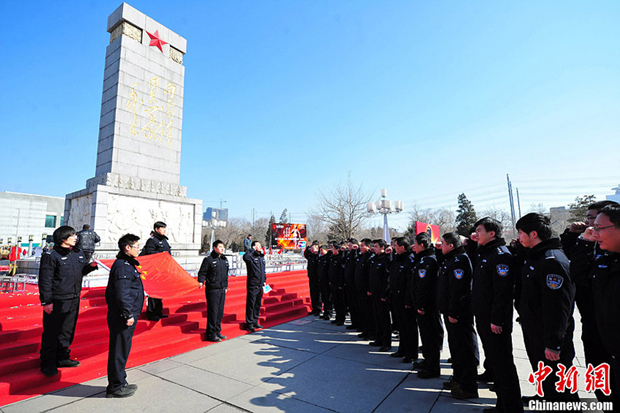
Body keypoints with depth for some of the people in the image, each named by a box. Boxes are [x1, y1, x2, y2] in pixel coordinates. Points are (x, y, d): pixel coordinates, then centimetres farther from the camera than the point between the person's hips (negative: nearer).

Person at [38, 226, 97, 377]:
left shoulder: (78, 254, 7)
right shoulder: (51, 256, -13)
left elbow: (82, 270, 18)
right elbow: (45, 280, -12)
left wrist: (91, 266, -5)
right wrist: (46, 301, -13)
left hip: (74, 300, 6)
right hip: (56, 302, -6)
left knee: (68, 331, 16)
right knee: (51, 333, 5)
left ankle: (62, 357, 31)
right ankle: (48, 363, 20)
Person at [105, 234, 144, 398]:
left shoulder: (128, 264, 14)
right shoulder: (122, 266, -19)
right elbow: (122, 293, -24)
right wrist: (128, 315, -21)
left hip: (126, 316, 10)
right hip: (121, 318, -10)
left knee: (122, 350, 19)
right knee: (119, 351, 2)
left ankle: (120, 383, 32)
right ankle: (115, 388, 15)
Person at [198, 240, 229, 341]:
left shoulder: (224, 259, 12)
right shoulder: (208, 259, -8)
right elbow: (202, 272, -7)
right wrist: (201, 281, -24)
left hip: (222, 290, 7)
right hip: (212, 290, -7)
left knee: (220, 312, 12)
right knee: (213, 312, -3)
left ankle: (217, 332, 23)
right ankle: (211, 334, 8)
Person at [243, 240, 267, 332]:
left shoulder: (262, 257, 13)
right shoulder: (251, 257, -11)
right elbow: (245, 257, -36)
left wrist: (264, 280, 18)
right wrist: (252, 249, -23)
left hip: (260, 285, 8)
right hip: (252, 285, -7)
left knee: (258, 304, 15)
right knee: (251, 305, 0)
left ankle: (255, 322, 27)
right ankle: (249, 324, 11)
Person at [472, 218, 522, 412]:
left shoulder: (501, 255, -16)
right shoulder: (482, 254, 13)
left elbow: (502, 291, -22)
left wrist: (497, 319, -22)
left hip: (497, 321, -10)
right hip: (483, 319, 10)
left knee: (502, 363, 1)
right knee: (493, 360, 18)